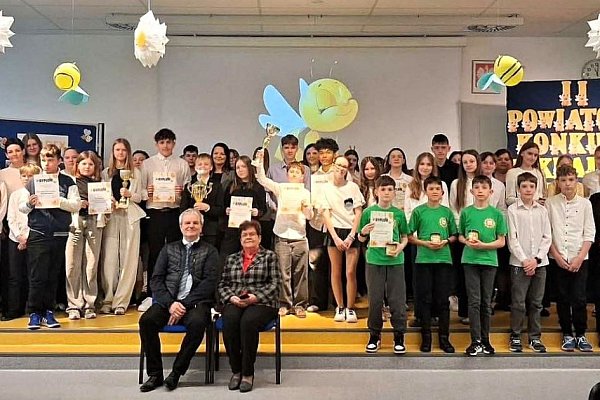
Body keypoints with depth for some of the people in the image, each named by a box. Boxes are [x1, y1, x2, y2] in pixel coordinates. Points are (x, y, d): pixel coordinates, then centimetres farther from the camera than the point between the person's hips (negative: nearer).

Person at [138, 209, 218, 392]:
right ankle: (155, 374, -10)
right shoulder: (169, 249, 19)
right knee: (146, 320, -25)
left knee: (197, 322, -34)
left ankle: (176, 372, -16)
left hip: (196, 303, -2)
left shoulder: (209, 251, 11)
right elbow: (156, 279, 9)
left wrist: (185, 305, -13)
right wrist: (170, 303, -9)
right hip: (168, 301, 3)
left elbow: (210, 282, -2)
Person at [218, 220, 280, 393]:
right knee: (229, 321, -32)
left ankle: (248, 373, -23)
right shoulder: (232, 258, 21)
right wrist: (231, 297, -6)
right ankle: (235, 371, -18)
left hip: (261, 303, -2)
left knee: (248, 321, -35)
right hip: (234, 303, 3)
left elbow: (275, 284, 1)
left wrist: (255, 297, -13)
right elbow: (222, 284, 15)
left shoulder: (269, 256, 11)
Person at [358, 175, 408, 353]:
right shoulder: (369, 212, 2)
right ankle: (374, 336, 20)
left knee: (397, 300, 2)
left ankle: (399, 337, 15)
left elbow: (404, 238, 11)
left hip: (395, 261, 0)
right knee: (375, 300, 5)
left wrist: (400, 247, -9)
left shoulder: (399, 213, 4)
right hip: (374, 260, 0)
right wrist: (363, 232, -14)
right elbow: (361, 239, 8)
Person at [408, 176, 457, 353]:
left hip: (444, 259, 1)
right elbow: (410, 236, 3)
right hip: (423, 259, -1)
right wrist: (425, 243, -11)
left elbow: (454, 235, 13)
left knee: (443, 299, 4)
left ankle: (444, 337, 14)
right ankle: (426, 337, 13)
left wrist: (445, 241, -7)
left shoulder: (447, 212, 7)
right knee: (425, 299, 3)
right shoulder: (419, 211, 2)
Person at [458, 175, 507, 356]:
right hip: (470, 260, 0)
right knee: (474, 301, -3)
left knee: (486, 302, 7)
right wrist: (467, 241, -10)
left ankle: (485, 340, 18)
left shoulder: (496, 214, 2)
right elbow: (460, 236, 12)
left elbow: (501, 241, 2)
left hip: (489, 260, 0)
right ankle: (476, 341, 1)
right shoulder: (466, 212, 4)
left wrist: (482, 245, -13)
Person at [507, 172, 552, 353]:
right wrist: (524, 260, -11)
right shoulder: (513, 210, -2)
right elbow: (512, 238, -5)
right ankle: (515, 337, 12)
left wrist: (536, 259, -7)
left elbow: (547, 237, 5)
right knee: (518, 302, 0)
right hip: (520, 263, -3)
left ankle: (535, 337, 20)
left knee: (536, 302, 9)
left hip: (539, 263, 3)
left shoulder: (542, 210, 7)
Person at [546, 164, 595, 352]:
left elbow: (589, 234, 0)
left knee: (579, 299, -1)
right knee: (563, 298, 7)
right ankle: (567, 334, 20)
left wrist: (580, 257, -8)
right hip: (559, 259, 0)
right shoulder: (551, 203, 0)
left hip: (579, 259, 0)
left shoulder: (585, 203, 0)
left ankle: (581, 334, 15)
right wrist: (556, 255, -6)